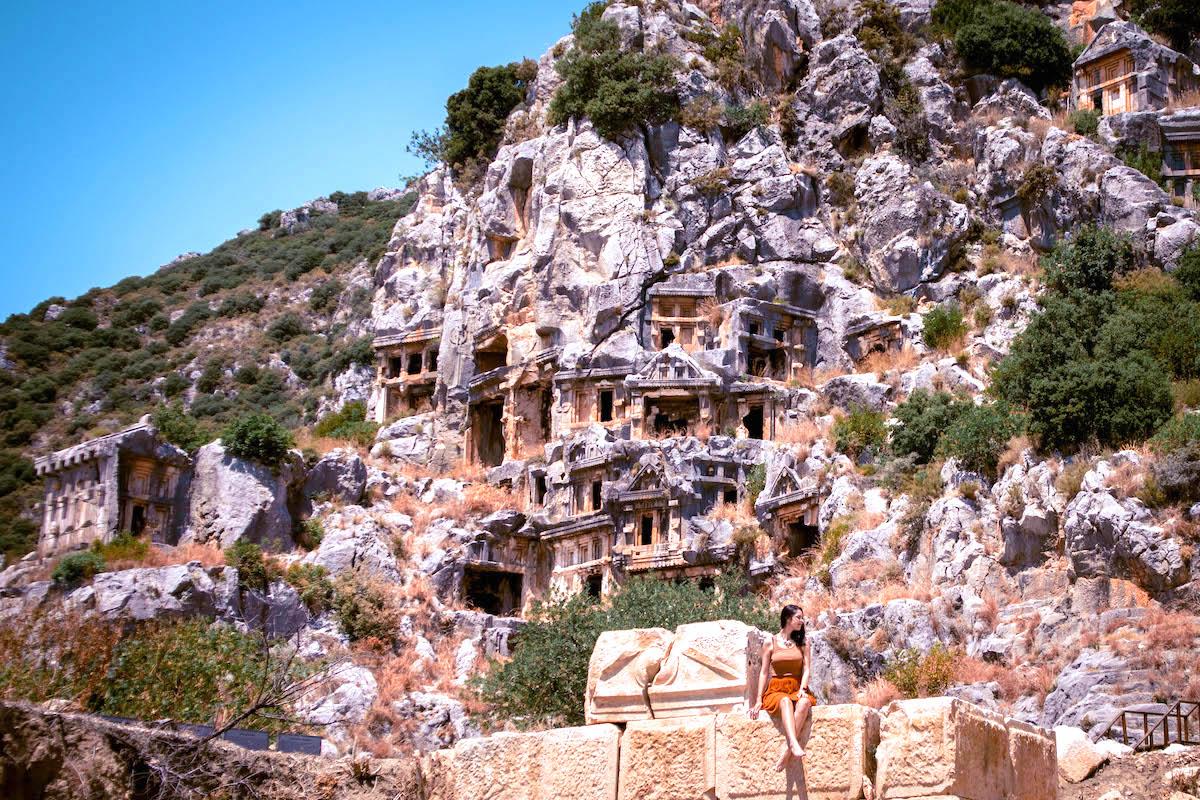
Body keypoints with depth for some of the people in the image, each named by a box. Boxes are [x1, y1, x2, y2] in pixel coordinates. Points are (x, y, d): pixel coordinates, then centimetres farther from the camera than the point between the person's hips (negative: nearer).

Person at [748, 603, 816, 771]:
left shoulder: (802, 643, 15)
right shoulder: (770, 644, 9)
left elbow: (806, 669, 6)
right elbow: (764, 673, 7)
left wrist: (802, 690, -13)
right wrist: (759, 701, -1)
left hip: (797, 689, 2)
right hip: (776, 690, -2)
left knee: (805, 702, -36)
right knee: (785, 701, -38)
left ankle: (787, 750, -43)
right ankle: (794, 744, -58)